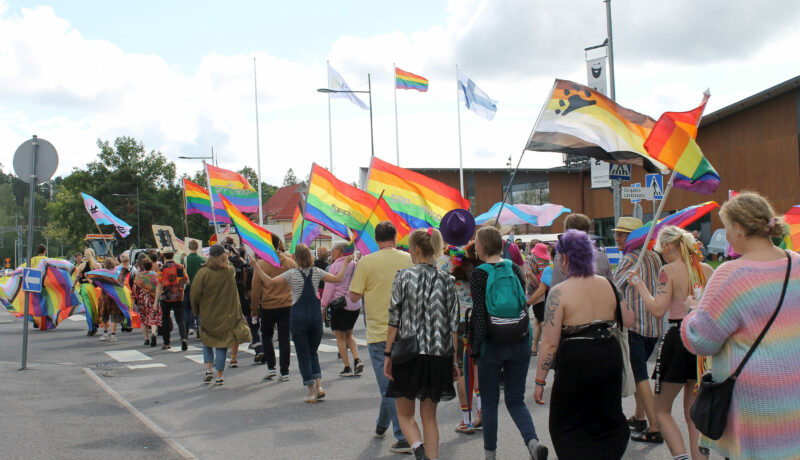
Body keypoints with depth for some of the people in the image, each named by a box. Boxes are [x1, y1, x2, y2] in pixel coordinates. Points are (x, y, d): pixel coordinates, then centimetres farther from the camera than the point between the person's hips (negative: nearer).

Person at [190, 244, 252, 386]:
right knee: (221, 345, 5)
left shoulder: (203, 273, -13)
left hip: (207, 315, -1)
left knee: (207, 342, 19)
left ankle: (208, 369, 6)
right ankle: (219, 376, 5)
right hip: (226, 315, 1)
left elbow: (195, 294, -9)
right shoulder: (229, 271, -7)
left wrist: (197, 311, 4)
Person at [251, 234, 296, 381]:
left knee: (266, 336, 17)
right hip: (287, 305, 2)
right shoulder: (290, 262, -1)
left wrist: (254, 308, 7)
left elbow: (255, 289, -5)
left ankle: (271, 367, 8)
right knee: (284, 338, 6)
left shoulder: (261, 264, -10)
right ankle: (284, 372, 6)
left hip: (268, 307, -2)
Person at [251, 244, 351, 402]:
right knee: (313, 352, 18)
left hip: (298, 318, -3)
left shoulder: (292, 274, -8)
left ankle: (311, 391, 5)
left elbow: (269, 281, -13)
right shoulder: (317, 272, 0)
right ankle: (319, 385, 2)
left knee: (303, 355, 5)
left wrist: (256, 267, -7)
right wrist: (345, 263, 18)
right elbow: (337, 278, 6)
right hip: (316, 316, 3)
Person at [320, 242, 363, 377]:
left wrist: (324, 304, -3)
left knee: (340, 337, 5)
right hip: (355, 304, 6)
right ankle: (357, 360, 1)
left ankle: (347, 368, 4)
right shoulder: (355, 265, 5)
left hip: (340, 303, -6)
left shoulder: (335, 265, -10)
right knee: (349, 334, 19)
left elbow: (329, 286, -9)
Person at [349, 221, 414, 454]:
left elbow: (354, 296, -7)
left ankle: (404, 438, -1)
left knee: (389, 386, 1)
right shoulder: (410, 260, -1)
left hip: (379, 333, -4)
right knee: (394, 381, 20)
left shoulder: (366, 262, -10)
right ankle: (382, 425, 36)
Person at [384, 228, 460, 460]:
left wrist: (388, 354, 0)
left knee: (405, 414, 10)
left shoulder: (404, 276, -6)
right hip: (438, 355, 3)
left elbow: (394, 319, -6)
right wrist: (454, 360, 11)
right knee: (429, 416, 13)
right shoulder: (447, 281, 4)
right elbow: (453, 325, 4)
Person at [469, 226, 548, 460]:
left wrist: (476, 347, -6)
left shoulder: (479, 274, -10)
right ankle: (532, 441, -11)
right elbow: (524, 304, 8)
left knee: (489, 401, 11)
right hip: (520, 344, 4)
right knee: (516, 400, 12)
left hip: (492, 344, -4)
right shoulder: (515, 269, 3)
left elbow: (479, 314, -13)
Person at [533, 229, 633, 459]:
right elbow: (628, 321, 10)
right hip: (610, 357, 5)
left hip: (576, 362, -5)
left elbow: (550, 342, -15)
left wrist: (540, 381, -8)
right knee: (608, 418, 20)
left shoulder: (559, 292, -13)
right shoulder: (607, 285, 1)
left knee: (566, 427, 11)